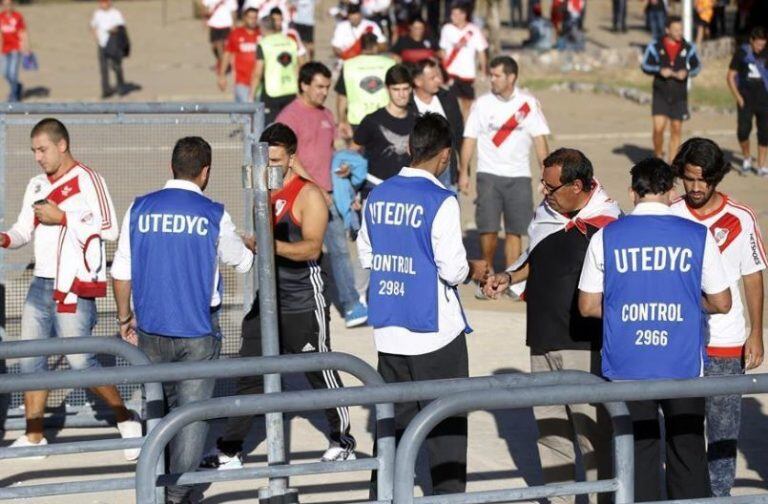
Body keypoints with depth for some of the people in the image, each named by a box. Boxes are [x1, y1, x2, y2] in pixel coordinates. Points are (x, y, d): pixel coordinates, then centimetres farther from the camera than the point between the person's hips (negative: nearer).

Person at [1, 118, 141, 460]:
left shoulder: (87, 180, -9)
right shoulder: (37, 186, 14)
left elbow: (109, 229, -16)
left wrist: (62, 218, -17)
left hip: (74, 288, -8)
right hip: (41, 286, 8)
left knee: (80, 362, -9)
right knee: (30, 359, 7)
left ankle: (126, 420, 7)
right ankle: (34, 438, 15)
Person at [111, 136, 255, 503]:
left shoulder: (140, 210, -1)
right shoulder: (213, 215, -6)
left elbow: (121, 272, 1)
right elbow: (242, 262, 11)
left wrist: (125, 318, 14)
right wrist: (253, 245, 34)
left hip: (151, 329, 3)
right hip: (199, 330, -3)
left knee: (161, 405, 18)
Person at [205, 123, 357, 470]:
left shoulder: (309, 195, -12)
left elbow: (311, 247, -22)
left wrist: (269, 245, -33)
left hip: (303, 302, -6)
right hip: (268, 298, 6)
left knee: (320, 372, 5)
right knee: (249, 374, 2)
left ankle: (342, 440, 22)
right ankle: (230, 450, 3)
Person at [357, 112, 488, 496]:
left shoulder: (377, 197, 3)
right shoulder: (440, 201, -15)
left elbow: (366, 256, 13)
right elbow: (453, 270, -16)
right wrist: (474, 270, 4)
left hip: (387, 330, 6)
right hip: (434, 330, -5)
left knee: (393, 419, 14)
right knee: (446, 423, 4)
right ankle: (448, 494, 6)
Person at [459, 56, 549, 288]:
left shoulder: (529, 103, 1)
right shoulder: (483, 103, 1)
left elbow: (540, 139, 2)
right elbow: (469, 139, 2)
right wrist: (463, 172, -4)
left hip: (519, 175, 1)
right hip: (489, 174, 0)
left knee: (515, 230, 1)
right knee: (488, 228, -6)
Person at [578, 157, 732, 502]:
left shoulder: (606, 237, -3)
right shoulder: (698, 237, -4)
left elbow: (588, 306, 1)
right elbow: (721, 303, 2)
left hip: (626, 367, 0)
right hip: (683, 366, 0)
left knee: (638, 453, 9)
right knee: (688, 452, 12)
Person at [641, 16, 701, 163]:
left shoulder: (688, 48, 1)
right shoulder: (655, 46, -3)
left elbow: (697, 66, 11)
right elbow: (645, 66, 1)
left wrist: (687, 72, -11)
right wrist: (659, 70, -18)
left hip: (679, 96, 2)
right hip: (661, 94, -2)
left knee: (676, 129, 5)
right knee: (658, 127, -13)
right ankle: (658, 156, 10)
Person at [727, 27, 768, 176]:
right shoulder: (742, 53, -2)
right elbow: (731, 76, 3)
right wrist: (738, 97, -5)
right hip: (746, 100, -2)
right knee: (743, 130, -13)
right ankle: (747, 158, 12)